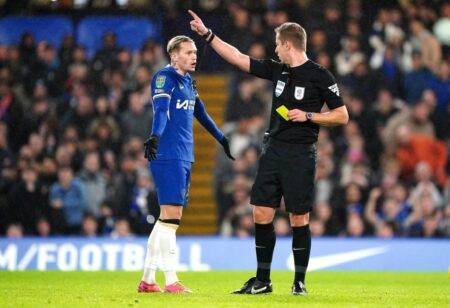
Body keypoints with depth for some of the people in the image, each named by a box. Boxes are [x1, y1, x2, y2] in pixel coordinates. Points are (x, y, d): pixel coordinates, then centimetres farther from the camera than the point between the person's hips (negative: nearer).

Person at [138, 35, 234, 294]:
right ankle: (171, 282, -13)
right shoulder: (165, 78, -7)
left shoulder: (188, 81, 19)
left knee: (168, 219, 9)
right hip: (168, 156, -9)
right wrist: (155, 137, -38)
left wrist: (222, 139, 43)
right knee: (171, 216, -12)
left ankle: (148, 279, 14)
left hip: (185, 158, 9)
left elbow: (201, 114, 33)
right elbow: (161, 110, -22)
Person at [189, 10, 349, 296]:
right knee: (262, 214, 3)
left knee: (299, 219, -3)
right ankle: (262, 280, 12)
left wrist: (308, 116, -14)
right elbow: (238, 58, 16)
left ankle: (300, 282, 8)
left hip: (300, 154, -6)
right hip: (273, 151, 6)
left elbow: (342, 115, -4)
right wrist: (207, 34, 15)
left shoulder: (320, 76, -6)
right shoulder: (277, 70, 11)